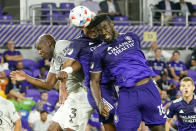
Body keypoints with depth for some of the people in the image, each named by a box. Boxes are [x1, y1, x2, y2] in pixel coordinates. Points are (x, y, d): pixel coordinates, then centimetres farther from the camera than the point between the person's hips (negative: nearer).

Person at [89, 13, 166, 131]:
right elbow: (94, 81, 3)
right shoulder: (99, 53, 4)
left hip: (149, 89, 2)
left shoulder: (132, 38, 12)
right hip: (127, 95, -2)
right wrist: (99, 103, -9)